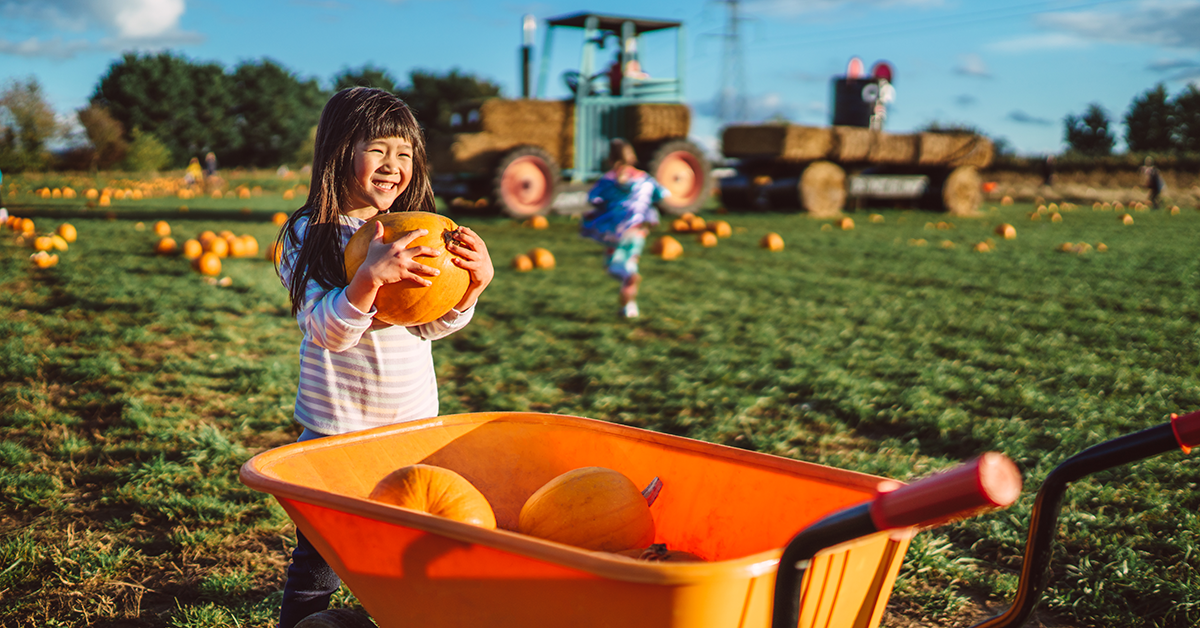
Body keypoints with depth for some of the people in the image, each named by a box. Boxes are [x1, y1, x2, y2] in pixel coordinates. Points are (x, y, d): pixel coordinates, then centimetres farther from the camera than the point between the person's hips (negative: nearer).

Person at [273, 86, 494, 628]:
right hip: (335, 427, -4)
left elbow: (433, 325, 3)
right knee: (319, 561, 7)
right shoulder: (309, 235, -10)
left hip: (415, 422, 4)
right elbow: (330, 332, -21)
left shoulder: (416, 233, 4)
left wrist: (472, 286, -16)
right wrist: (370, 276, -37)